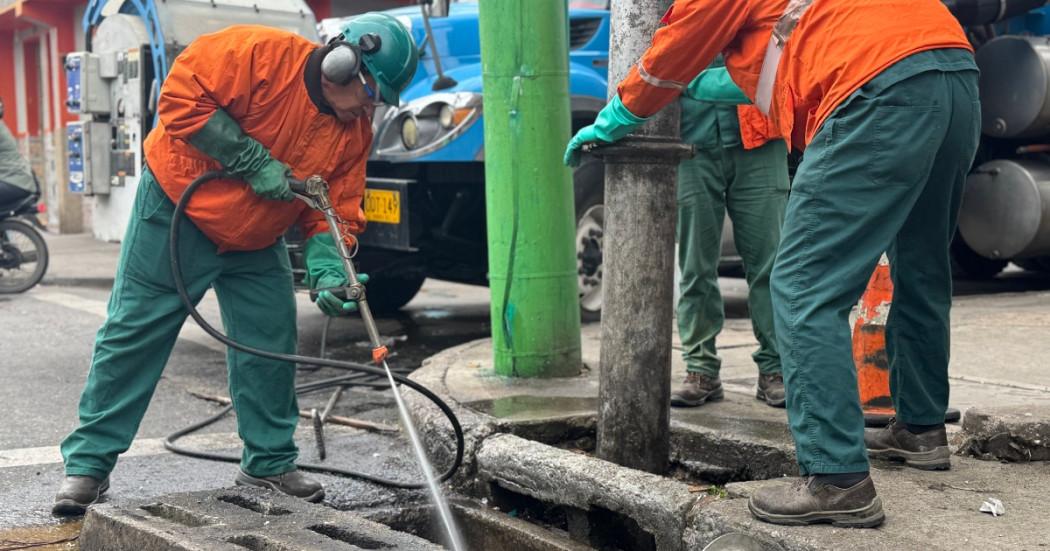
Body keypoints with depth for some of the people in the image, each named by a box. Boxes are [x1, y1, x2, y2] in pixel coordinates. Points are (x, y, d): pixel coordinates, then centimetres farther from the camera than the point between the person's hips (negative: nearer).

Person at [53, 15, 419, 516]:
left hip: (256, 244, 6)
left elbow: (335, 210, -4)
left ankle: (270, 463, 20)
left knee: (271, 349, 4)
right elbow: (181, 94, -26)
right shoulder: (264, 53, -25)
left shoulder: (355, 131, -5)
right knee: (133, 336, -2)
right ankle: (87, 464, 7)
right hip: (178, 213, -6)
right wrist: (253, 161, -28)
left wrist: (328, 270, -24)